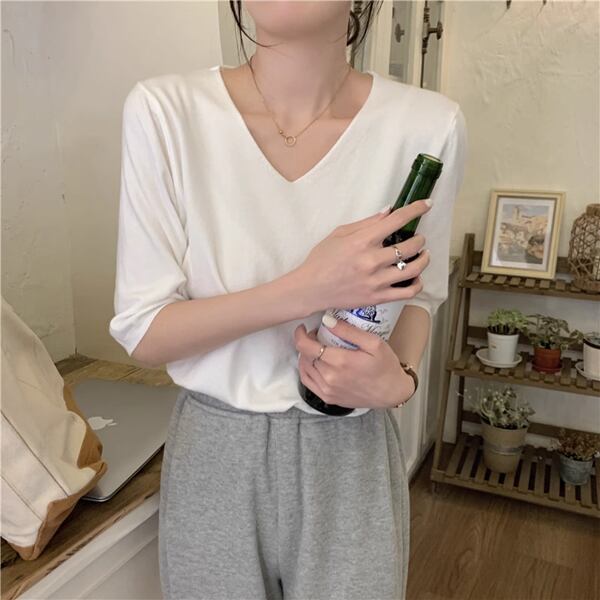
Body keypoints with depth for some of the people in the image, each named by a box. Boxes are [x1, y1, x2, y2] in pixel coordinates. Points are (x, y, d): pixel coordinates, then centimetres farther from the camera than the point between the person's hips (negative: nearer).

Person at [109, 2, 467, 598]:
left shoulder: (427, 124, -11)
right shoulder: (163, 109, -14)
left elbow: (417, 293, 4)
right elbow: (141, 332, -11)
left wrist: (399, 379, -17)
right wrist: (306, 288, -25)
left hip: (352, 454, 1)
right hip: (214, 455, 0)